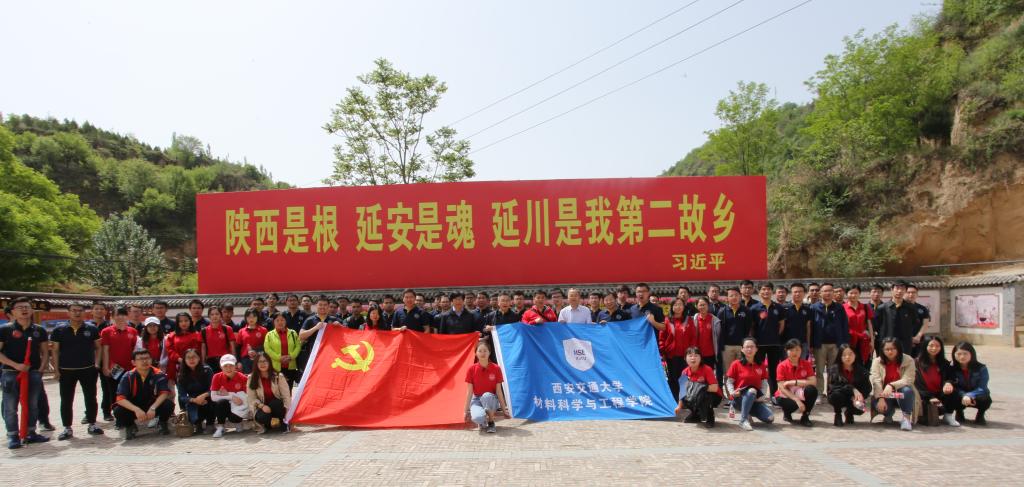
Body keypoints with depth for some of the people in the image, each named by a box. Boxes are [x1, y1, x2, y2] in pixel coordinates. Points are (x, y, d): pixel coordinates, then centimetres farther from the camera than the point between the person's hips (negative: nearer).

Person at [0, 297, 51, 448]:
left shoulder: (39, 330, 7)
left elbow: (45, 352, 14)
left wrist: (41, 368, 1)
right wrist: (15, 365, -15)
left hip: (34, 373, 3)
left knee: (32, 405, 11)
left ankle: (31, 433, 22)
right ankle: (13, 436, 8)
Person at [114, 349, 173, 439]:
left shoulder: (159, 375, -14)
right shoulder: (128, 377, -14)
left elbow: (164, 393, -24)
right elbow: (120, 398, -22)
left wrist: (153, 407, -41)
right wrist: (136, 410, -38)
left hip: (153, 406, 0)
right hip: (134, 408, 1)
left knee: (168, 405, -31)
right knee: (118, 411, -29)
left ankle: (162, 424, 5)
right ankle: (130, 426, 7)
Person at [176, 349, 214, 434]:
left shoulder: (207, 370, -9)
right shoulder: (181, 375, -3)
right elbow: (182, 396, -7)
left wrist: (204, 395, -32)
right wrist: (193, 400, -26)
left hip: (207, 400, 0)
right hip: (192, 402, 0)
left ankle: (209, 423, -5)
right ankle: (198, 423, 11)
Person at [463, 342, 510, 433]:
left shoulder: (496, 368, -8)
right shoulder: (472, 369, -8)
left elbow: (499, 391, -5)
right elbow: (469, 391, -5)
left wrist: (504, 409, -5)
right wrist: (467, 410, -6)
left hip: (491, 401, 1)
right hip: (477, 400, -1)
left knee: (486, 396, -39)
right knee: (477, 417, -37)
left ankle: (491, 423, -15)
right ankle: (483, 422, 3)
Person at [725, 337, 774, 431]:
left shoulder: (761, 365, 8)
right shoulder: (736, 364, -2)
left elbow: (764, 383, 8)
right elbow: (729, 382, -1)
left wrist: (763, 395, -10)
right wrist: (732, 393, -20)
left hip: (755, 399, 4)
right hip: (740, 397, -4)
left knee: (770, 418, -20)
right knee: (752, 390, -39)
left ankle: (749, 413, 11)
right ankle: (743, 420, -30)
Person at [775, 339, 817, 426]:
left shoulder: (806, 364, -4)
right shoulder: (782, 366, -12)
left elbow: (813, 382, -17)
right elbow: (782, 388, -17)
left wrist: (794, 382, -24)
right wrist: (797, 400, -28)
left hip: (801, 394, 2)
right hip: (786, 395, -2)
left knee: (812, 390, -30)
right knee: (794, 404, -36)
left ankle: (805, 417, -8)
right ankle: (787, 412, 4)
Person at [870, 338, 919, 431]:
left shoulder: (908, 360, -9)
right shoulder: (877, 361, -5)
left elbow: (908, 380, -22)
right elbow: (876, 381, -16)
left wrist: (891, 386, -39)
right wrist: (881, 398, -32)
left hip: (901, 395, -1)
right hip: (884, 395, 1)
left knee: (907, 390, -36)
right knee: (878, 404, -32)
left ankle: (906, 418, -20)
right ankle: (888, 414, 7)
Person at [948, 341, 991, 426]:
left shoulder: (981, 368, -12)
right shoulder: (952, 369, -10)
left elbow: (982, 388, -19)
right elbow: (954, 387, -14)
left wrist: (970, 396, -36)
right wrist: (963, 396, -34)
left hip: (976, 397, 0)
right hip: (960, 398, 0)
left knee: (986, 399, -34)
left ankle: (980, 416, 3)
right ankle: (959, 413, 4)